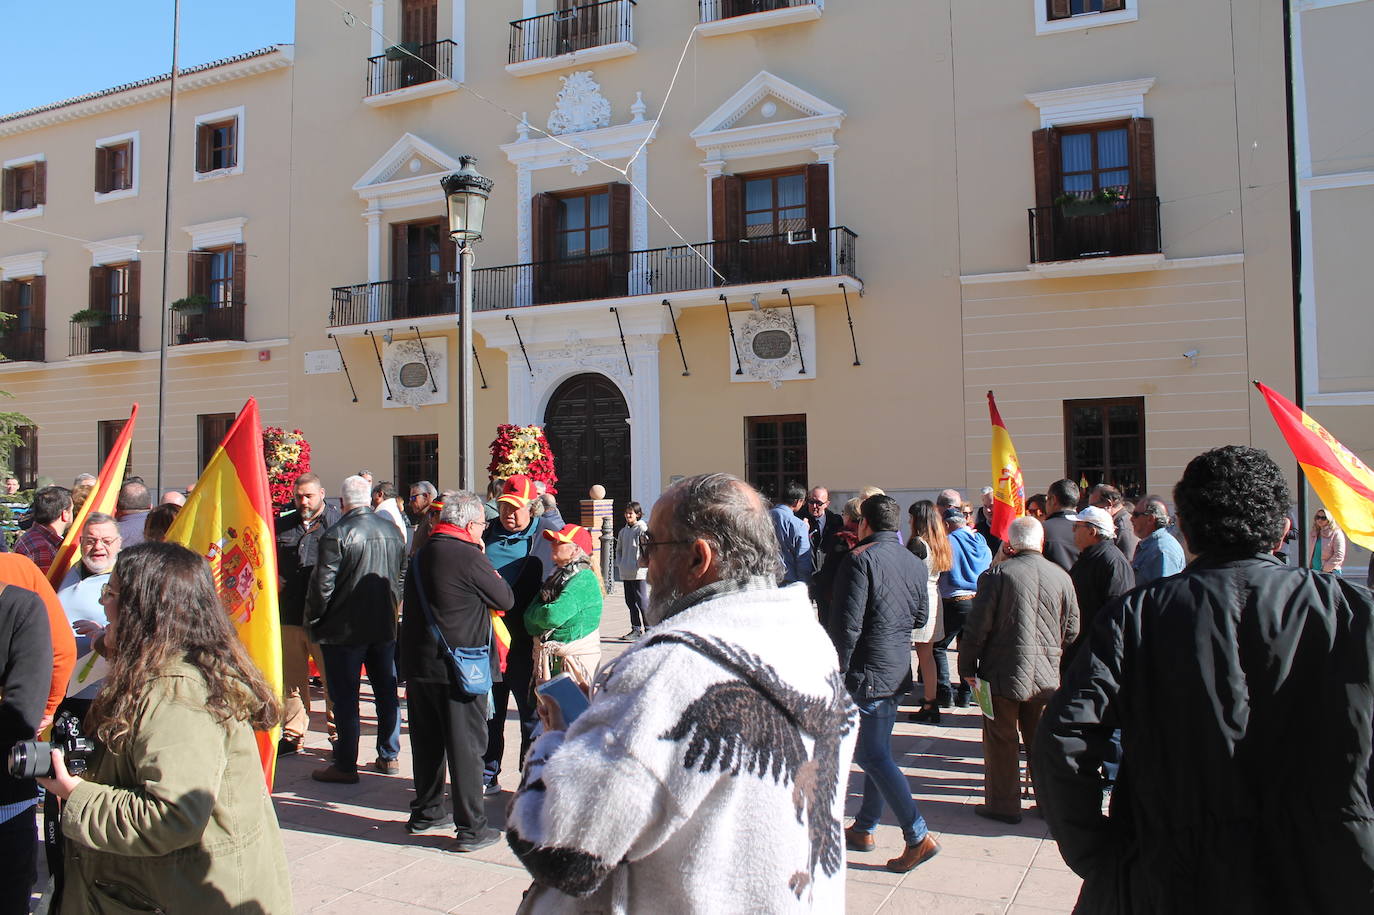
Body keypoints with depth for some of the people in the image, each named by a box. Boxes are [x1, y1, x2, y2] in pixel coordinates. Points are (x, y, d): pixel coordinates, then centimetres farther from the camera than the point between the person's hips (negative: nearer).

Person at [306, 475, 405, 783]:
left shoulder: (337, 534, -16)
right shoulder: (392, 530, 4)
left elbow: (322, 585, -14)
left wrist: (313, 622, -1)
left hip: (345, 628, -6)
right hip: (386, 626, 6)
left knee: (344, 697, 2)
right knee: (387, 691, 14)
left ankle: (345, 765, 8)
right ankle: (389, 757, 22)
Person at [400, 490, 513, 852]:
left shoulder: (420, 555, 8)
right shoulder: (468, 556, -16)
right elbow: (506, 599, -6)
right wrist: (484, 560, 2)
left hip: (419, 664, 7)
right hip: (458, 669, -7)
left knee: (427, 742, 18)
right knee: (466, 746, 1)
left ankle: (426, 814, 32)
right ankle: (471, 828, 7)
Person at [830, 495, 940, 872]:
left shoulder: (860, 560, -16)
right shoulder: (915, 564, 7)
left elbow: (847, 625, -20)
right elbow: (921, 618, 16)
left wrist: (838, 672, -12)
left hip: (867, 672, -8)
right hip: (899, 669, 8)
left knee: (872, 756, -1)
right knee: (878, 751, 16)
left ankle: (919, 837, -1)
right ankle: (863, 829, 28)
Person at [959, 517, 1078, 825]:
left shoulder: (997, 574, -11)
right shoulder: (1062, 577, -1)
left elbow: (977, 626, -10)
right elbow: (1072, 630, 7)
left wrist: (967, 667, 0)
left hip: (1003, 672, -4)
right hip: (1046, 675, 4)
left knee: (1001, 741, 7)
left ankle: (1003, 804, 15)